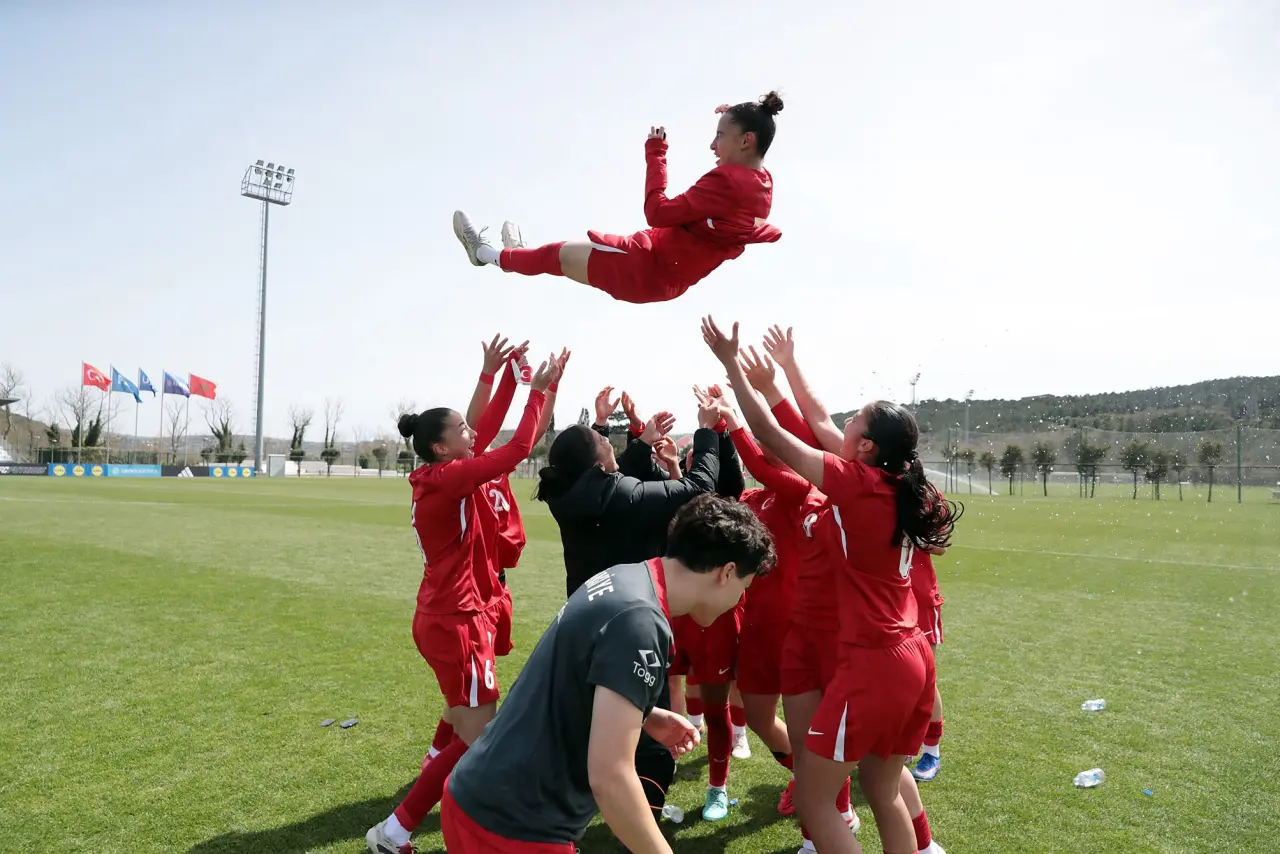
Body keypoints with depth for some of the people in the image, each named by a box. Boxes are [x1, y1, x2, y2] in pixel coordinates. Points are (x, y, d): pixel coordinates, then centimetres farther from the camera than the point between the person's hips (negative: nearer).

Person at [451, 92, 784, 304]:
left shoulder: (726, 180, -26)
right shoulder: (762, 181, 0)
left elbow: (658, 213, -28)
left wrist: (656, 154, -19)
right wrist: (733, 120, 16)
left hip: (650, 269, -9)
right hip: (674, 274, 9)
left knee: (560, 254, 11)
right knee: (591, 245, 27)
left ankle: (489, 254, 32)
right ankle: (519, 255, 49)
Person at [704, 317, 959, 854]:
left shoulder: (857, 483, -16)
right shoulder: (900, 487, 4)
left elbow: (769, 435, -9)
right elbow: (821, 425, 17)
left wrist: (732, 363, -2)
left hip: (873, 663, -8)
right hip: (912, 658, 8)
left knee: (812, 799, 5)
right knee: (882, 790, 23)